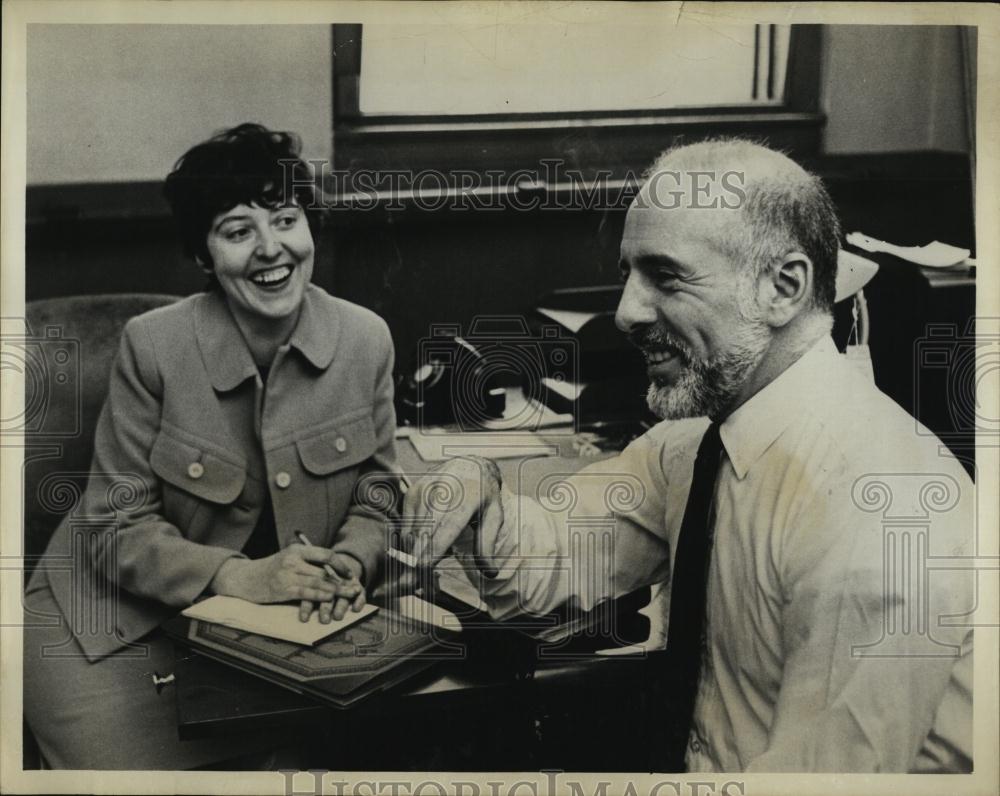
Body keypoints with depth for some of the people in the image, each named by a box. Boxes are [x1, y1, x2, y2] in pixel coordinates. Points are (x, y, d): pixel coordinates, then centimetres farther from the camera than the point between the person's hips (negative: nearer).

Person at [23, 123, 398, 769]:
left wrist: (348, 564, -20)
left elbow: (376, 498, 2)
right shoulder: (153, 345, -16)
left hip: (282, 621, 3)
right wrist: (239, 575, -27)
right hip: (122, 623, -2)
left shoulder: (367, 339, -7)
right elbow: (117, 526, -12)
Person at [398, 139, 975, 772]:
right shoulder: (690, 441, -2)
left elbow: (825, 774, -27)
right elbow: (547, 556, 6)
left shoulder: (877, 513, -28)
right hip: (686, 755, 6)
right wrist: (476, 492, -16)